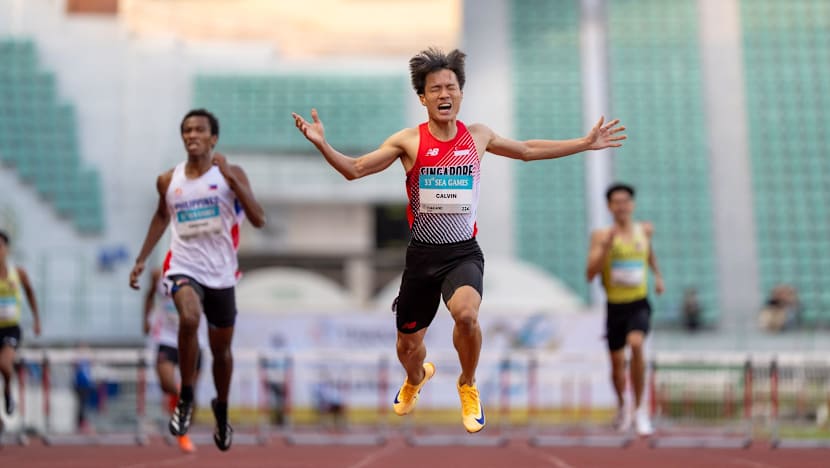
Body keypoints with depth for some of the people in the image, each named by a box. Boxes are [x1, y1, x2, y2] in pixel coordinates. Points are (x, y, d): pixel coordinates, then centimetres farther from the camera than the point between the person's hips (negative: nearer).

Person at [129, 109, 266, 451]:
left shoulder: (231, 174, -6)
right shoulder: (169, 181, 2)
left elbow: (259, 220, -16)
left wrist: (231, 177, -24)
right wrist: (142, 259, 19)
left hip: (221, 273, 0)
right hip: (183, 267, 0)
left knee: (221, 349, 13)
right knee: (189, 319, -32)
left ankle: (222, 409, 42)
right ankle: (186, 399, -16)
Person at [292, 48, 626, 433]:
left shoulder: (478, 136, 1)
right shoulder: (409, 141, -7)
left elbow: (527, 150, 18)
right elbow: (354, 170, -5)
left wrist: (586, 143, 16)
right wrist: (322, 145, -24)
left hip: (463, 252, 0)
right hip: (422, 254, 1)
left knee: (466, 314, -32)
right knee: (408, 343, 14)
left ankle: (468, 386, -2)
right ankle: (417, 378, 54)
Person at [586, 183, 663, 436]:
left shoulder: (645, 230, 3)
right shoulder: (601, 235, -7)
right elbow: (590, 273, -15)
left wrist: (658, 275, 29)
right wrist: (606, 246, -24)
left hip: (639, 304, 0)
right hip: (615, 306, 0)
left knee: (636, 344, -28)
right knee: (617, 361, 12)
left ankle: (640, 408, -19)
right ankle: (622, 406, 42)